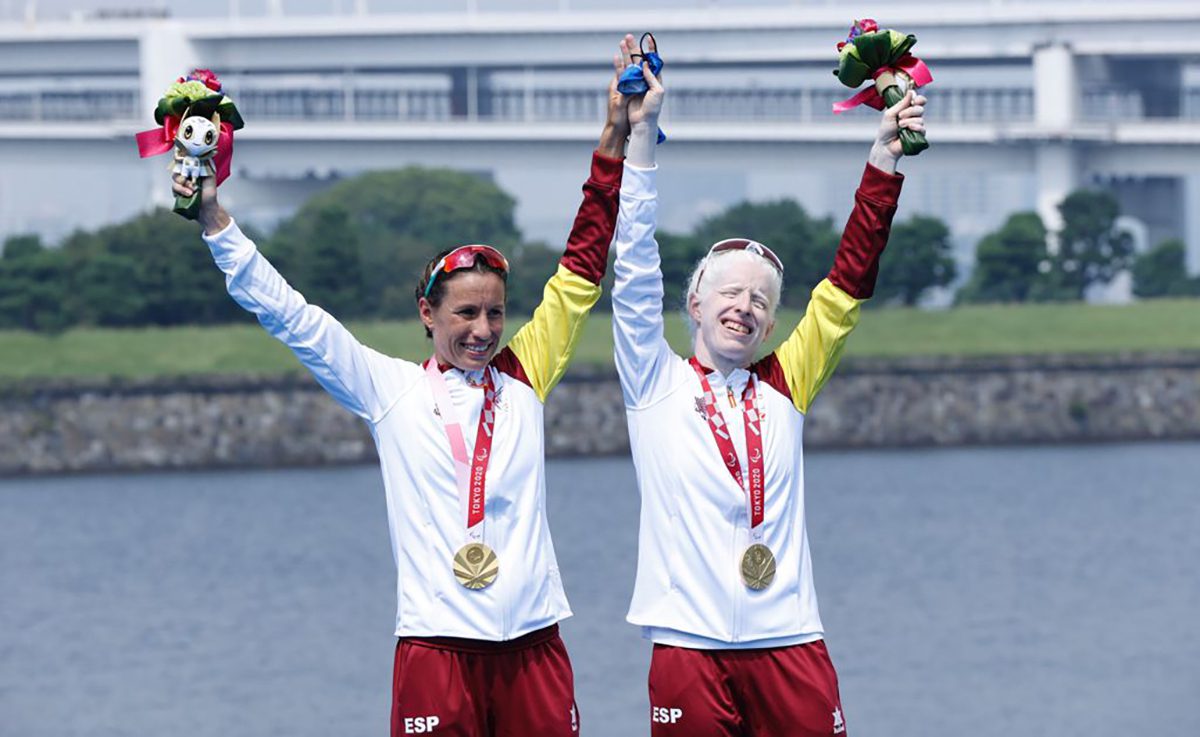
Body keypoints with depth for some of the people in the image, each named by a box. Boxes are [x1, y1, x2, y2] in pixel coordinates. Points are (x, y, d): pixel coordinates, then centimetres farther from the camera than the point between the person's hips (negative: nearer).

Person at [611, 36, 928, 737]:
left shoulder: (783, 389, 14)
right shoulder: (657, 382, 8)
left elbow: (846, 288, 10)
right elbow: (636, 272, -1)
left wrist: (885, 164, 3)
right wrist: (640, 134, -7)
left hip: (790, 645, 2)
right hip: (691, 646, -2)